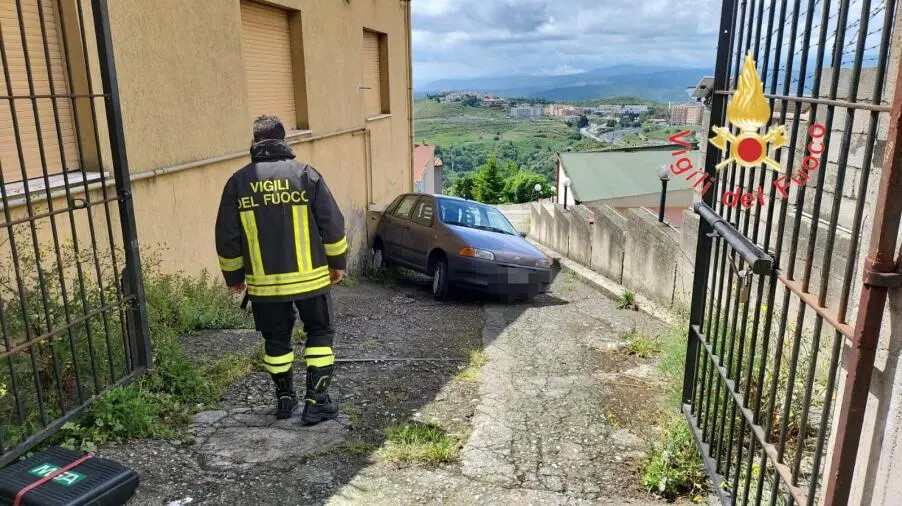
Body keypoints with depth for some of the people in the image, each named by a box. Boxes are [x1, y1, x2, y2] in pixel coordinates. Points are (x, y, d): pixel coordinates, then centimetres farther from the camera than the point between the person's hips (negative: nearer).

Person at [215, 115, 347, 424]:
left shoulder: (238, 182, -1)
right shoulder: (305, 174, -6)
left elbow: (227, 239, 3)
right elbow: (332, 224, -5)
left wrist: (234, 276, 16)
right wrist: (337, 262, 9)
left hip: (264, 283, 2)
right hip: (310, 277, -2)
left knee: (276, 340, 18)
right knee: (319, 334, 13)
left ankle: (285, 398, 29)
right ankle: (315, 401, 11)